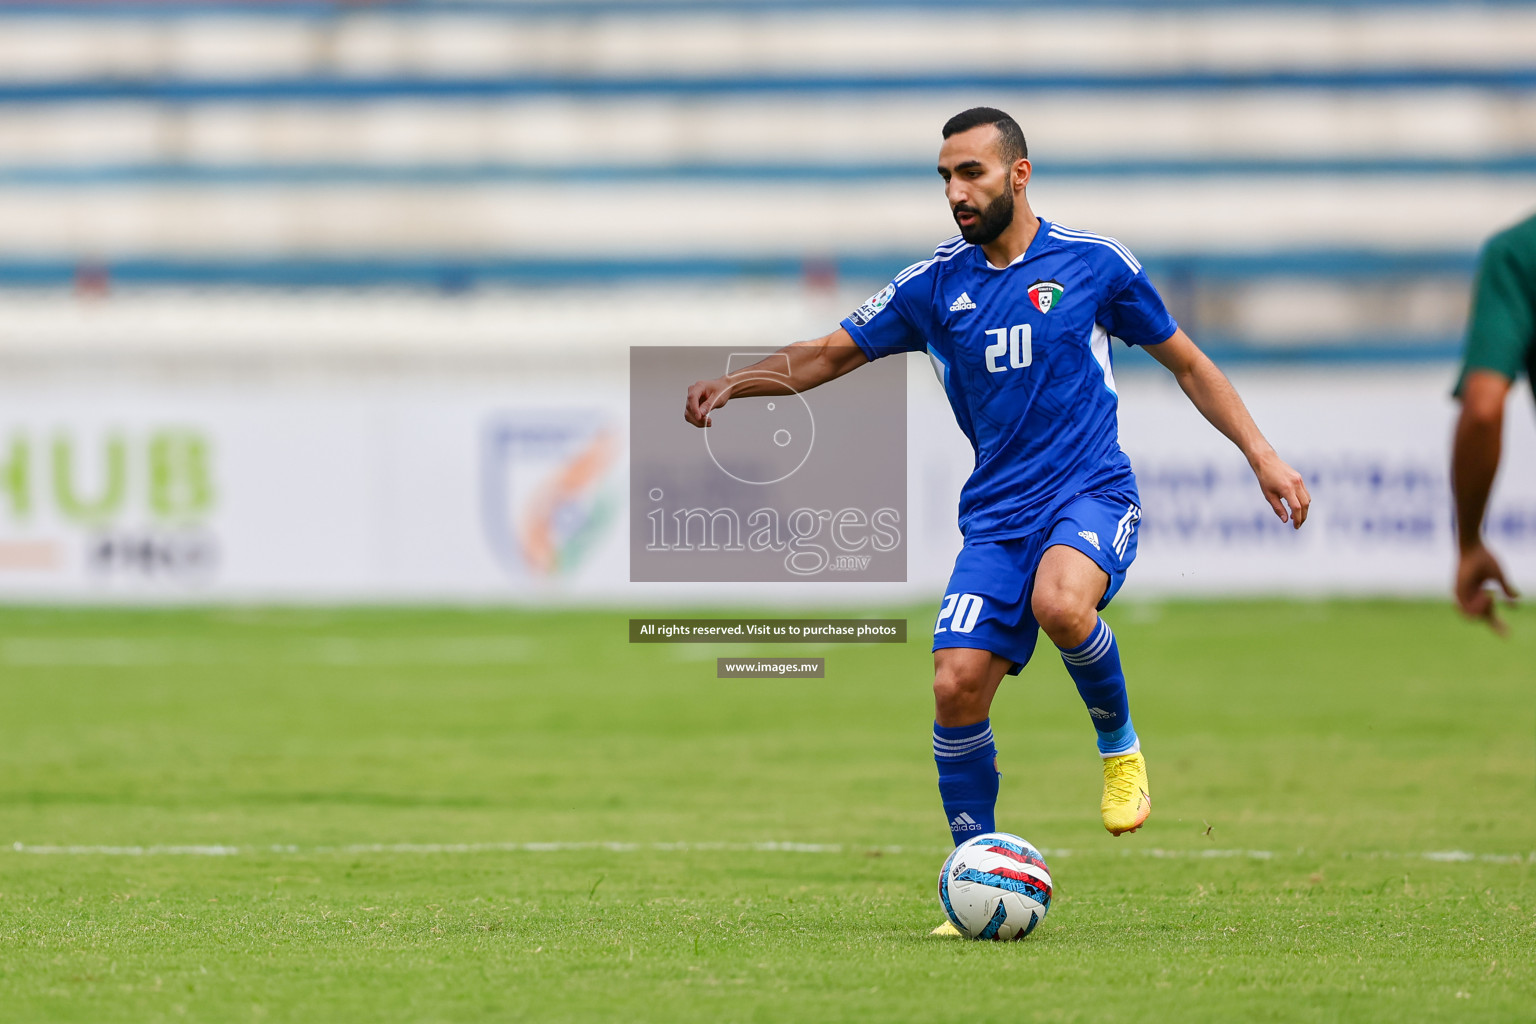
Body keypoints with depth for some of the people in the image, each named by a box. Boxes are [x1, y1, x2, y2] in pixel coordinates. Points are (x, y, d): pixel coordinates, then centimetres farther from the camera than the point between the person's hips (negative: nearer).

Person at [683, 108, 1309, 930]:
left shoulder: (1092, 262, 2)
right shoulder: (936, 285, 8)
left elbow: (1184, 361, 12)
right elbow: (829, 355, 13)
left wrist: (1260, 454, 7)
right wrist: (734, 383, -4)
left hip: (1091, 492, -3)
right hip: (997, 514, 3)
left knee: (1059, 603, -36)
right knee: (957, 686, -12)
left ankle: (1118, 742, -5)